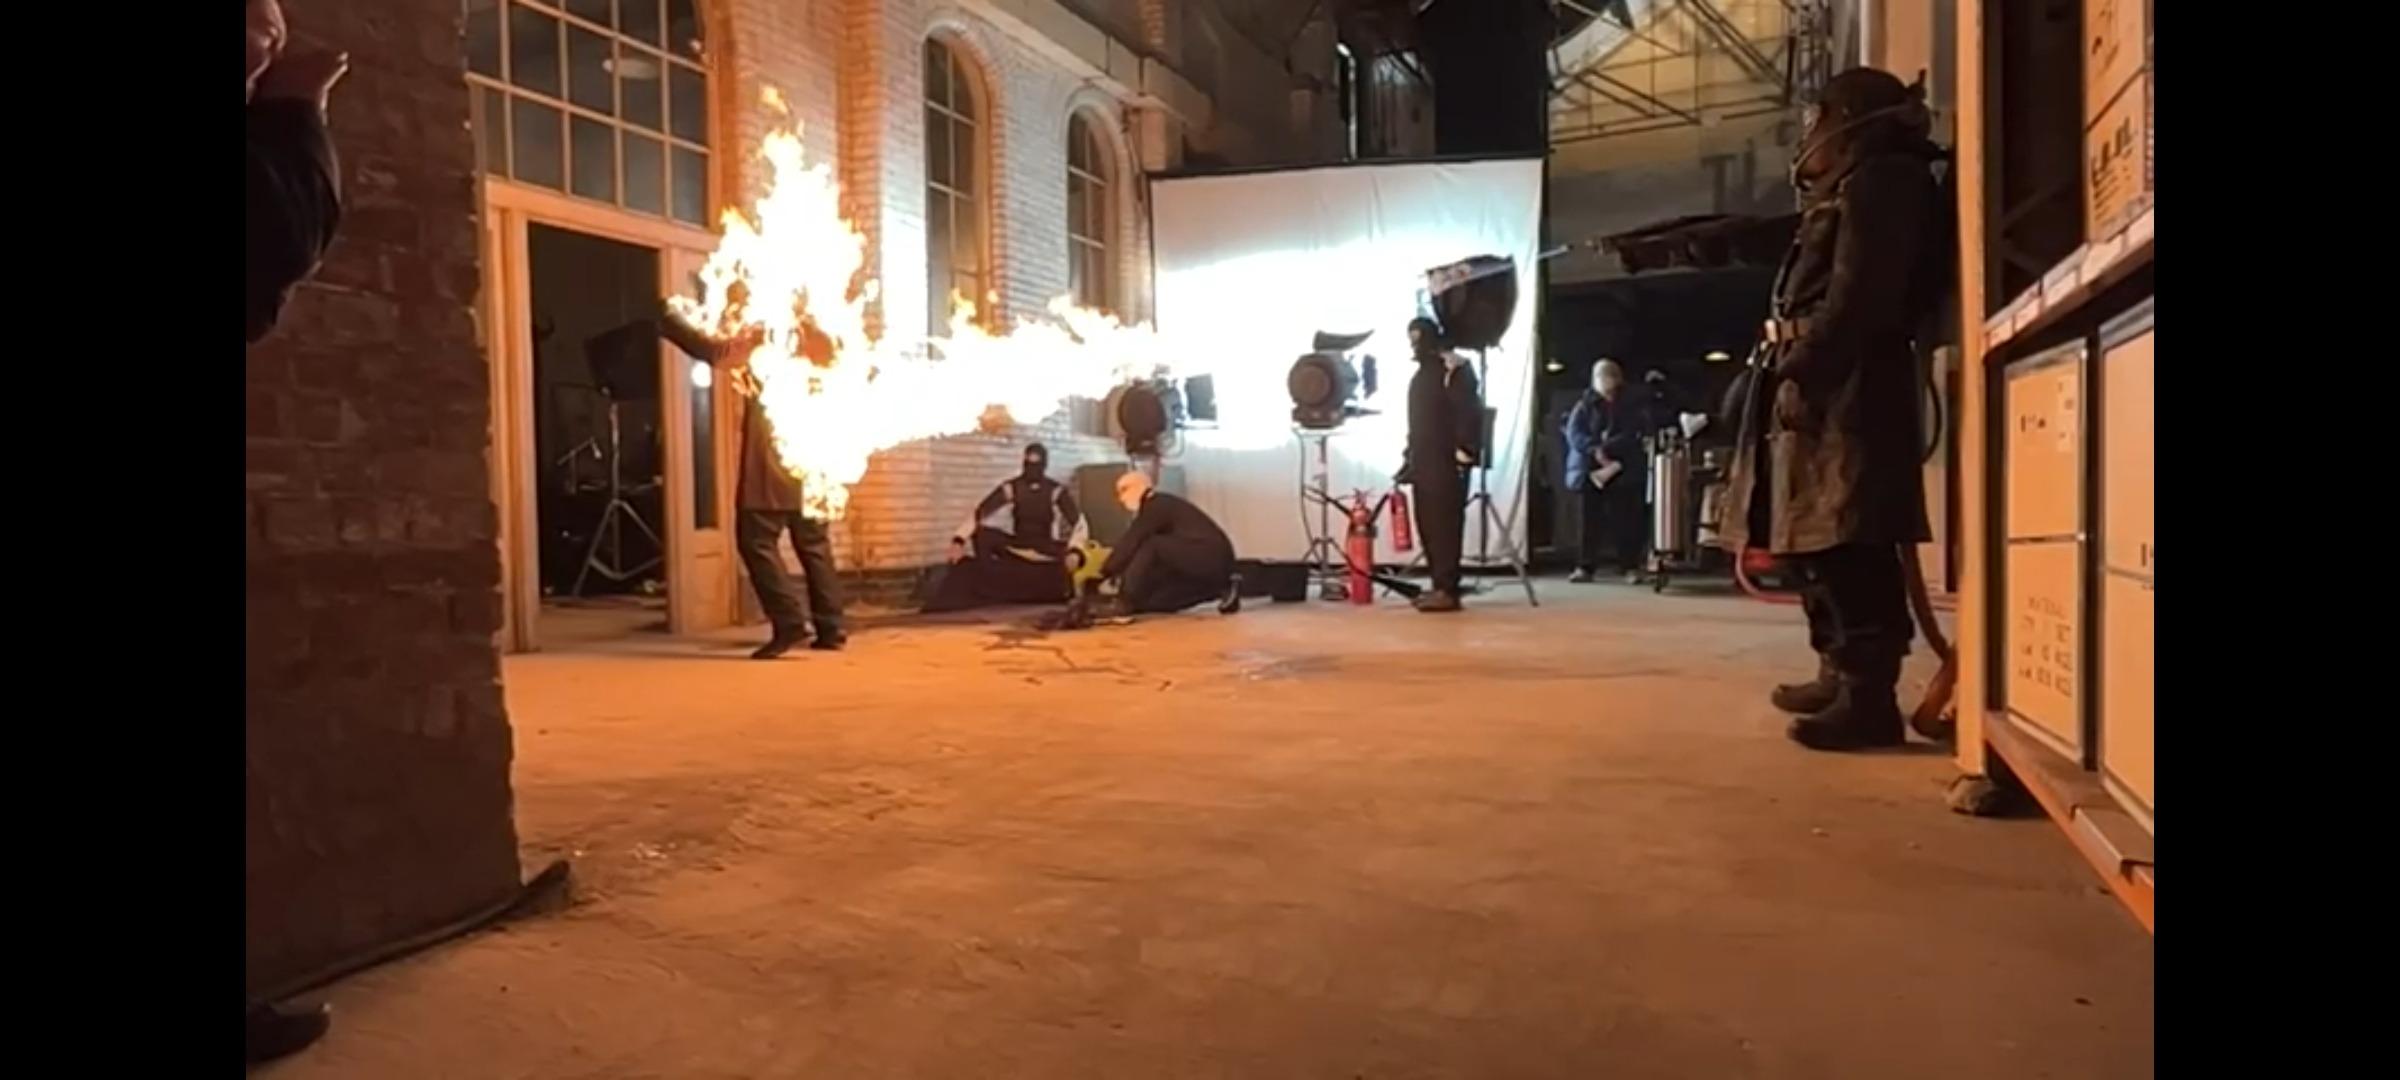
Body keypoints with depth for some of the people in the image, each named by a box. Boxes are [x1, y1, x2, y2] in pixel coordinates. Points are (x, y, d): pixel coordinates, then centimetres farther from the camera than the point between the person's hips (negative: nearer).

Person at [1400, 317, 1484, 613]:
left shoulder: (1454, 369, -9)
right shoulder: (1422, 373, 20)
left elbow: (1470, 412, -16)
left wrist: (1465, 453, -20)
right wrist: (1411, 457, 21)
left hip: (1447, 463, -9)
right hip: (1424, 461, 9)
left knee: (1445, 526, -10)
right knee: (1427, 525, 9)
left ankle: (1447, 590, -10)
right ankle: (1439, 586, 14)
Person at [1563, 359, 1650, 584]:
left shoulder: (1630, 407, 9)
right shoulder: (1584, 406, 9)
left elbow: (1633, 434, -4)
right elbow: (1573, 433, -2)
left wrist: (1606, 449, -16)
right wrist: (1595, 450, -19)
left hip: (1621, 471, -1)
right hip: (1589, 470, 1)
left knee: (1624, 520, -3)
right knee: (1588, 520, 0)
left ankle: (1630, 567, 0)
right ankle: (1584, 566, 3)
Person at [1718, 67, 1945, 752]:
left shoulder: (1879, 181, -5)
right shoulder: (1853, 189, 26)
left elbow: (1859, 294, -18)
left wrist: (1803, 369, -21)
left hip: (1847, 390, -11)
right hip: (1828, 385, 11)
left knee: (1845, 547, -15)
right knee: (1816, 542, 13)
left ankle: (1869, 696, -16)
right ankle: (1841, 676, 21)